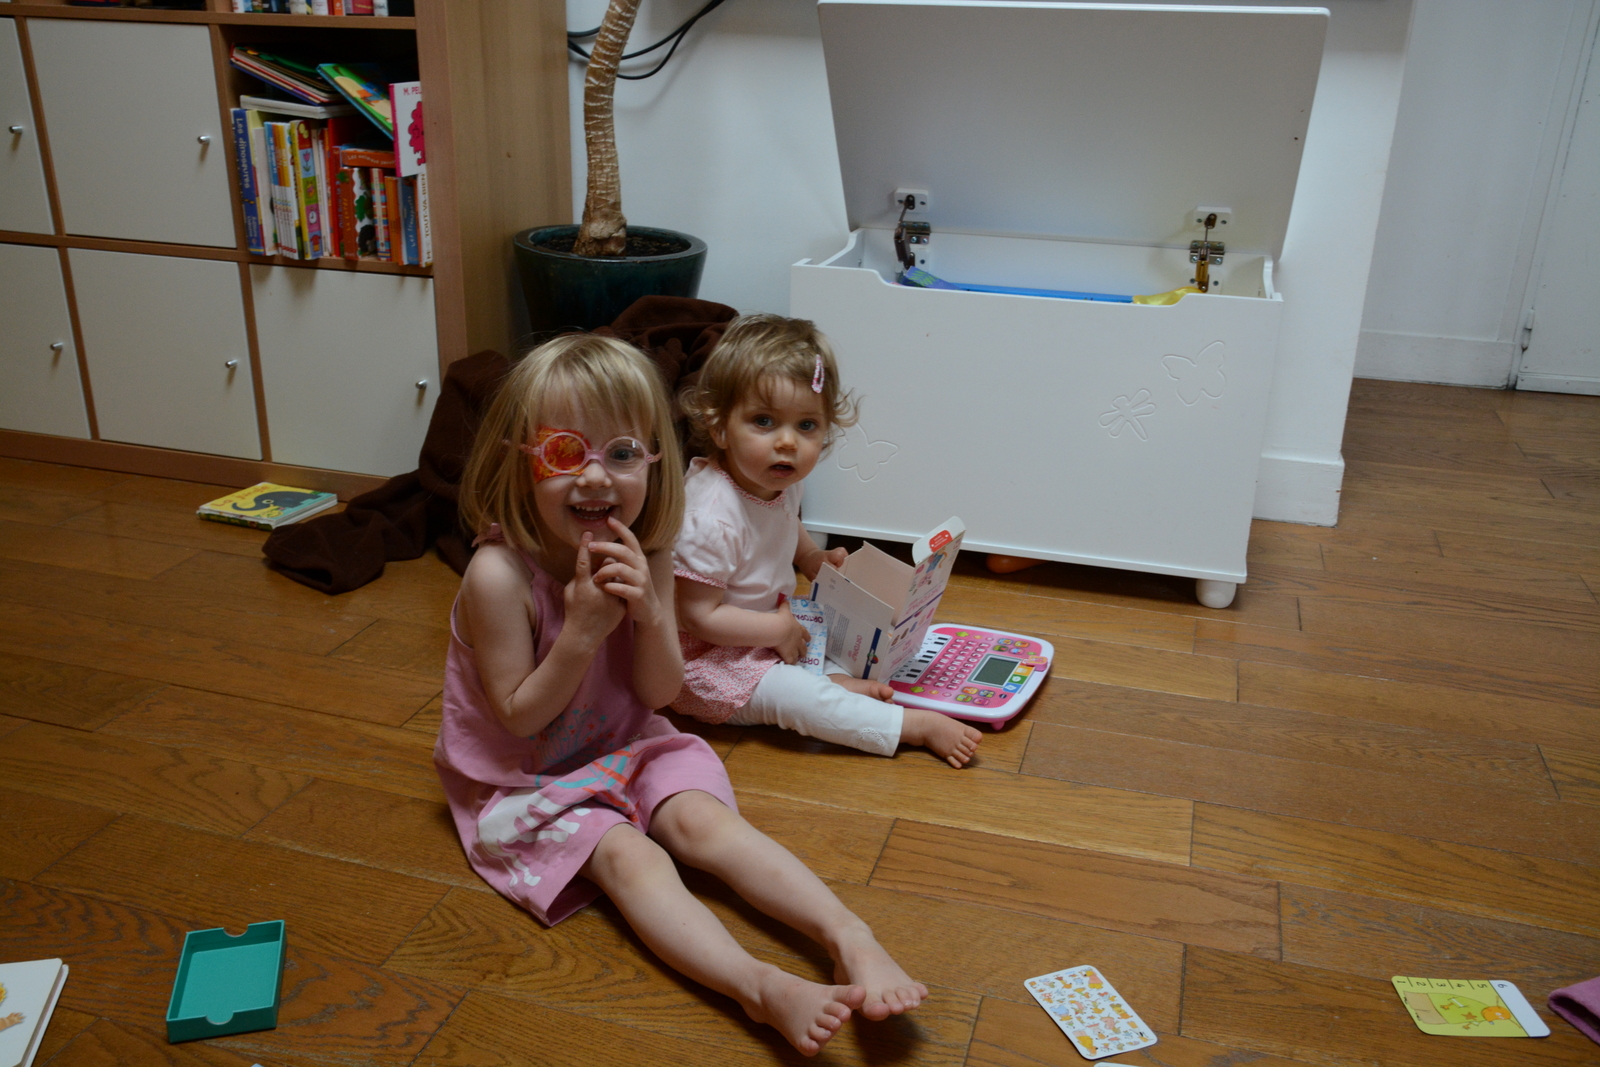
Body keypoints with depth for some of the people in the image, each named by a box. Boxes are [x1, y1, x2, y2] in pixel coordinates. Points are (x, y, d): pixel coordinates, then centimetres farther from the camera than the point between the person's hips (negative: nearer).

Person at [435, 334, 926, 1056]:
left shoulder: (645, 556, -11)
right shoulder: (500, 575, -27)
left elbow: (659, 693, -8)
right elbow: (519, 716, -19)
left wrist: (649, 611, -28)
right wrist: (583, 630, -32)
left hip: (623, 746, 4)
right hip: (522, 778, -4)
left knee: (701, 818, -18)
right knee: (627, 856, -25)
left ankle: (851, 940, -27)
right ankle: (765, 989, -38)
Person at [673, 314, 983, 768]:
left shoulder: (779, 484, -5)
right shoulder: (711, 517, -32)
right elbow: (698, 615, -28)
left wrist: (814, 558, 1)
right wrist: (778, 630, -20)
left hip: (768, 621, 9)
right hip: (705, 659, -9)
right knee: (790, 693, -27)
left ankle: (836, 681, -12)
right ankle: (919, 726, -22)